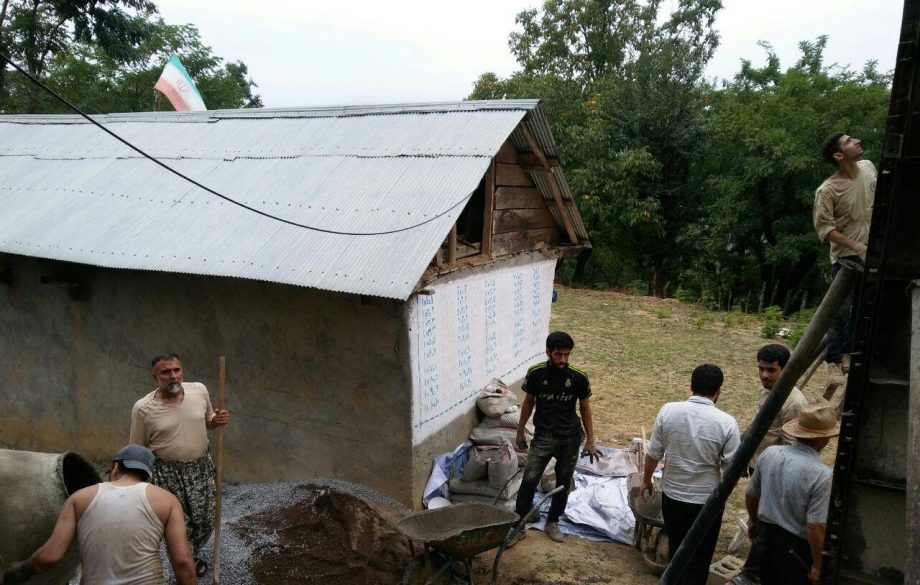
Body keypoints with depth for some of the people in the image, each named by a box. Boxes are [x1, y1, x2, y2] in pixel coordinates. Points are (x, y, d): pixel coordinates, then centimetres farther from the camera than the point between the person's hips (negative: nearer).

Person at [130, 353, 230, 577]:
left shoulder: (200, 390, -7)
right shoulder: (143, 408, -15)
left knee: (206, 521, 15)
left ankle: (195, 554, 46)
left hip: (201, 467, 3)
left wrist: (218, 420, -12)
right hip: (168, 473, -3)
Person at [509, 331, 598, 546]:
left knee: (563, 483, 12)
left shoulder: (578, 377, -11)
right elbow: (528, 402, 4)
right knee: (529, 481, -7)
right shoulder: (535, 373, -10)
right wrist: (520, 431, 8)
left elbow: (585, 408, 1)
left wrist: (590, 441, 1)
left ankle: (552, 522, 32)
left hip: (570, 439, 1)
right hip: (543, 437, -1)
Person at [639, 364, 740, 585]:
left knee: (676, 549, 23)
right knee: (698, 560, 14)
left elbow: (653, 455, -3)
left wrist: (646, 480, 14)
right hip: (707, 500, -2)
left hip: (672, 495, 3)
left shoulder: (668, 411, -12)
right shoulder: (726, 423, -17)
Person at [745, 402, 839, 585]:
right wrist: (817, 566, -11)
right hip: (797, 548, -5)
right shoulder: (822, 475, -25)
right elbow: (815, 527, -25)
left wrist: (753, 521, 24)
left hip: (766, 536, 5)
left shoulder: (769, 453, -8)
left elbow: (750, 495, 6)